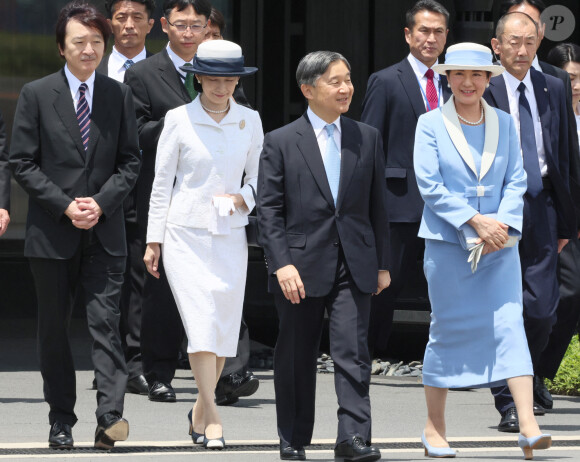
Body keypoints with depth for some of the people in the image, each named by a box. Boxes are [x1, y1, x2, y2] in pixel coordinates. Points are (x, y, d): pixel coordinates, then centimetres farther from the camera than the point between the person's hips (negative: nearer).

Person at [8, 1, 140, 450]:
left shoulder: (119, 95, 6)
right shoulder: (36, 95, -1)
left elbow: (131, 161, 7)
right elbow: (23, 163, -2)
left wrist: (101, 203, -9)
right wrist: (65, 206, -11)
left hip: (105, 230, 0)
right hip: (52, 231, 0)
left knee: (106, 323, -9)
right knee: (54, 327, 7)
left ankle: (110, 418, -16)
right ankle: (61, 419, 17)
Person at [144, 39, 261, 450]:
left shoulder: (250, 121, 6)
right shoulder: (179, 120, -2)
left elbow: (259, 177, 14)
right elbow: (162, 182, 1)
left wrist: (243, 197, -9)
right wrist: (154, 239, 0)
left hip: (231, 235, 3)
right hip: (186, 233, -3)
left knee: (225, 325, 4)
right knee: (201, 320, -15)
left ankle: (200, 411, 19)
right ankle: (212, 416, -15)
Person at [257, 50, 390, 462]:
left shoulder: (367, 138, 10)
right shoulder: (280, 142, 1)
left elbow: (377, 205, 12)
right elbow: (269, 210, -3)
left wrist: (382, 263, 10)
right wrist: (281, 264, -13)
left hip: (354, 264, 1)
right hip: (302, 265, -1)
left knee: (353, 350, -10)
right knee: (297, 357, 8)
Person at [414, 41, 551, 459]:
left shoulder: (504, 124, 8)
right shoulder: (431, 125, -1)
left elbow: (516, 181, 6)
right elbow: (430, 185, -8)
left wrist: (502, 223, -11)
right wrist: (475, 221, -16)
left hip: (499, 242, 2)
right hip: (447, 242, -2)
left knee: (510, 323, -9)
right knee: (448, 329, 3)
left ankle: (528, 426, -17)